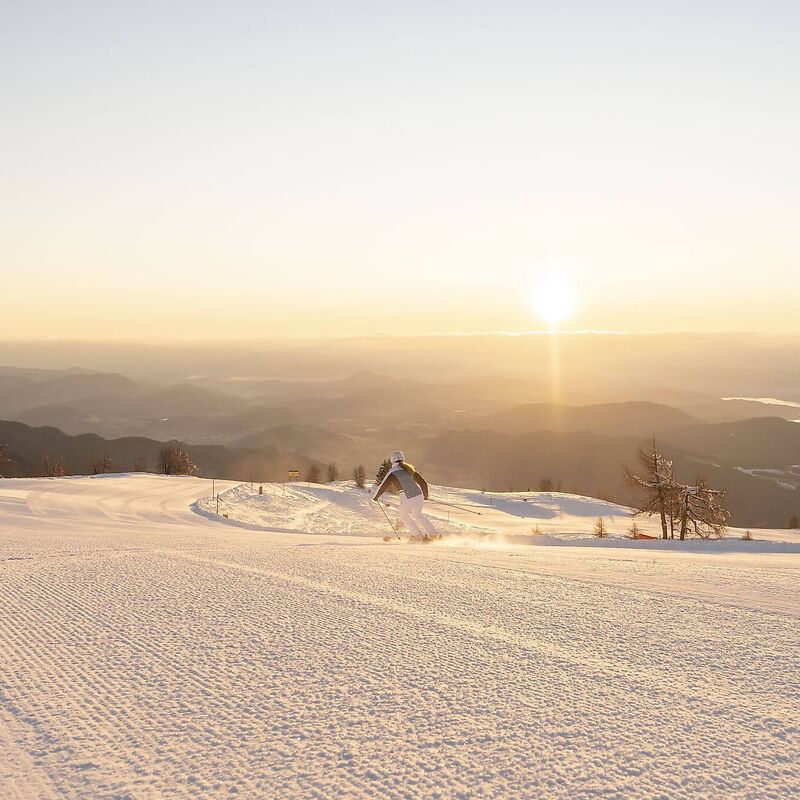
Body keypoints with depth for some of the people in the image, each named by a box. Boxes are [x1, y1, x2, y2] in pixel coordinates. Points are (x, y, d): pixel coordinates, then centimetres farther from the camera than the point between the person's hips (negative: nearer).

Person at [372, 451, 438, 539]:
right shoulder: (409, 469, 11)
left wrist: (375, 497, 15)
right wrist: (425, 495, 33)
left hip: (407, 500, -5)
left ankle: (419, 535, 27)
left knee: (403, 515, 28)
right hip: (419, 496, 5)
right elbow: (423, 483, 16)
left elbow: (382, 487, -4)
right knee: (417, 515, 33)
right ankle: (433, 534, 29)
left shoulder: (392, 473, -5)